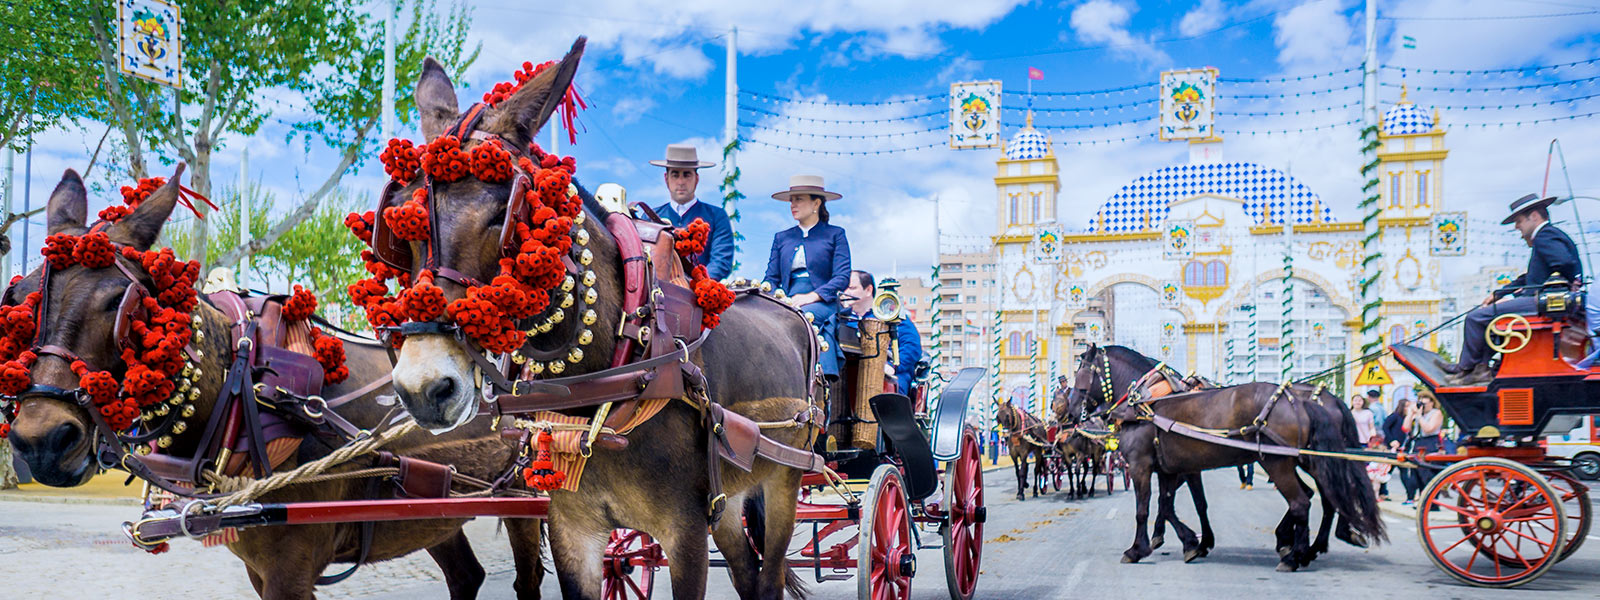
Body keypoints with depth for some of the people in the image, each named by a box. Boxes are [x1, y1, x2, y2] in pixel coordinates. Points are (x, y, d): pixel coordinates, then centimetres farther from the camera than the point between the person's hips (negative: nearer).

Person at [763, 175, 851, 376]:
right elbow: (772, 278, 16)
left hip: (822, 303, -3)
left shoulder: (835, 234, 10)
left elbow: (842, 278, -1)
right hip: (787, 303, 3)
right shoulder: (781, 238, 22)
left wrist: (812, 296, -16)